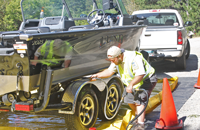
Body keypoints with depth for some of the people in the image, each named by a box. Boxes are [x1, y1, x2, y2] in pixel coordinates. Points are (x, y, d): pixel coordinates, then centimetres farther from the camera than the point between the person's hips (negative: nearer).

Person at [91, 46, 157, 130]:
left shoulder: (133, 59, -33)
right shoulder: (117, 60, -5)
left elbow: (140, 74, -38)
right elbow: (110, 71, 2)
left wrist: (130, 85, -44)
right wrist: (98, 75, -9)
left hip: (147, 80, -9)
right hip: (135, 82, 9)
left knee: (139, 100, -21)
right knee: (129, 100, 10)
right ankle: (140, 117, 30)